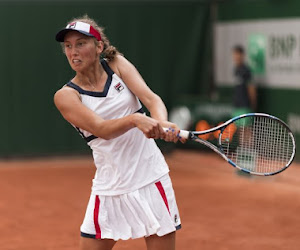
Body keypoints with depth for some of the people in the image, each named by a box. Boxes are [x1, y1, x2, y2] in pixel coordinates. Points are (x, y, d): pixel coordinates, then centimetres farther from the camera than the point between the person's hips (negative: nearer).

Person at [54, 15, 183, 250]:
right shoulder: (65, 96, -7)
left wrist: (162, 122, -34)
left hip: (151, 179, 1)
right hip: (110, 187, -1)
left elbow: (151, 98, -12)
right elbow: (102, 129, -22)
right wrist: (135, 119, -41)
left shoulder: (117, 64, 1)